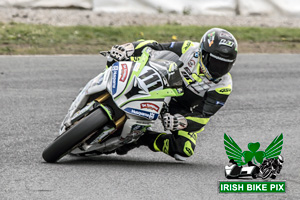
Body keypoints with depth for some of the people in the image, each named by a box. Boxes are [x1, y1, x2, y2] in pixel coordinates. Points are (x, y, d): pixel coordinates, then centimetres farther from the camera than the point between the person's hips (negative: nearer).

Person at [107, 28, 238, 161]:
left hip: (185, 112, 0)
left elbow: (203, 116, -24)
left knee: (184, 151, -27)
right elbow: (156, 49, -14)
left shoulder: (224, 85, -22)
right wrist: (130, 48, -33)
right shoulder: (189, 49, -20)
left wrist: (182, 123, -44)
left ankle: (144, 138, -7)